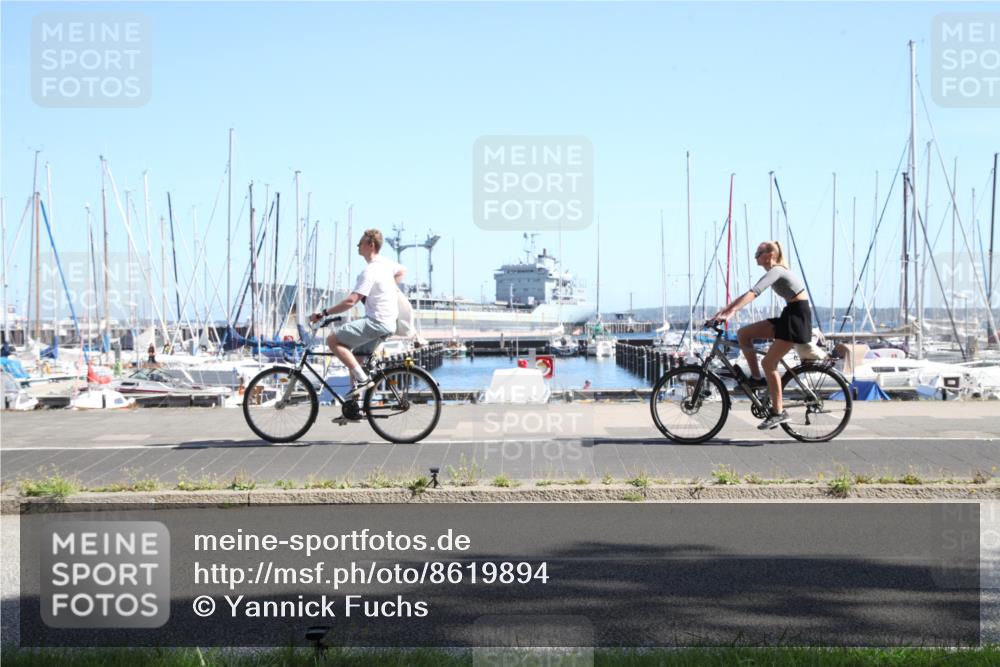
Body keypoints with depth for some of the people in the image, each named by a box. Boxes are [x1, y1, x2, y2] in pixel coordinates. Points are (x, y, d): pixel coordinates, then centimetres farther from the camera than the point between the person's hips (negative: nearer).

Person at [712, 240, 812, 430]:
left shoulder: (776, 271, -15)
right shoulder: (774, 272, 15)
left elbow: (753, 293, -29)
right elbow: (748, 294, 13)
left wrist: (731, 311, -38)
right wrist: (725, 310, 5)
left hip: (798, 316, -9)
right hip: (788, 316, 9)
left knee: (768, 363, -12)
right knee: (743, 333, 1)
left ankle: (778, 412, -6)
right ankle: (756, 377, 6)